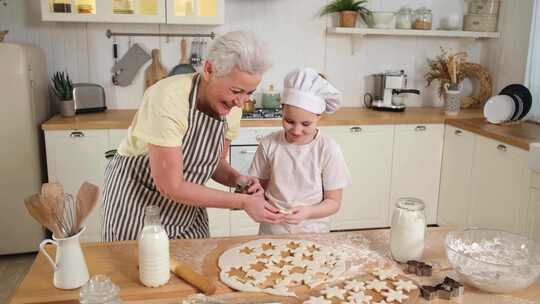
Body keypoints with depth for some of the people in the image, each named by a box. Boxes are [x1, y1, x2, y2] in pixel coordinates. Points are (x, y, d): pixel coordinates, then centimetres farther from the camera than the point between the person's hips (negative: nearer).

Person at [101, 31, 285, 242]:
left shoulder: (231, 107, -11)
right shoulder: (168, 98, -31)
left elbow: (216, 161, 4)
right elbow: (170, 186, -29)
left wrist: (237, 179, -18)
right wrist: (242, 202, -27)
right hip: (136, 199, -5)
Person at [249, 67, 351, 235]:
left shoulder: (329, 150, -12)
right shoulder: (269, 144, -8)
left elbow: (334, 202, -6)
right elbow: (260, 185, 3)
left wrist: (307, 212, -23)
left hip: (312, 232, 0)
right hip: (272, 230, 0)